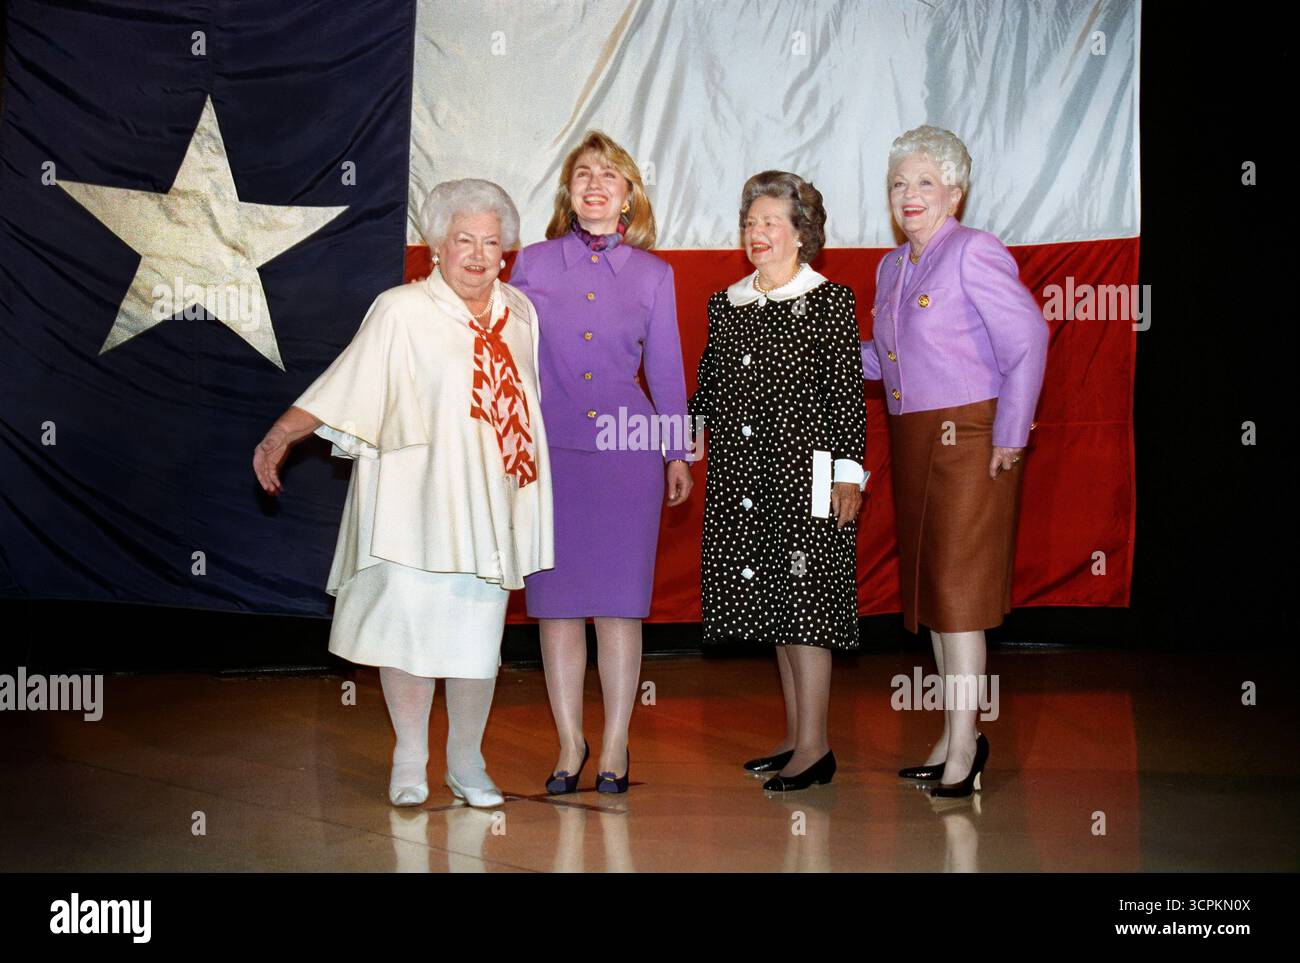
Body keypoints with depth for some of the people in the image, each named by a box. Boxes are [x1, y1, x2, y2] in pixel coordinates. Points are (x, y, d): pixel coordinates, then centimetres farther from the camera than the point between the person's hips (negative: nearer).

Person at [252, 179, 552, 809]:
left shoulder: (520, 313, 12)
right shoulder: (400, 312, -2)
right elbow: (342, 386, -4)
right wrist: (280, 435, -11)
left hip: (490, 500, 4)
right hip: (416, 497, -3)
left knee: (478, 632, 5)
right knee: (410, 621, -5)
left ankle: (466, 762, 20)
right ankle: (409, 758, 13)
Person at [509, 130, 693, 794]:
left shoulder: (652, 273, 7)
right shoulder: (532, 264, 6)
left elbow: (666, 367, 12)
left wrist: (677, 453, 11)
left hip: (627, 449, 0)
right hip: (550, 449, 1)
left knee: (619, 601, 1)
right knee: (556, 601, 3)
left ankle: (615, 747, 12)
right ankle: (570, 743, 16)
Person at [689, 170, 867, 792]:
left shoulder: (829, 302, -3)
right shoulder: (725, 304, 13)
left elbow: (847, 392, -6)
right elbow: (709, 388, 18)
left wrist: (848, 472, -10)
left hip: (805, 471, -6)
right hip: (743, 476, 6)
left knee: (805, 601, -5)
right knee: (774, 604, 11)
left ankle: (814, 746, 3)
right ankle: (796, 736, 21)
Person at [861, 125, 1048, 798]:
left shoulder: (973, 252, -11)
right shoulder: (892, 267, 15)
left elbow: (1027, 341, -16)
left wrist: (1009, 439, -16)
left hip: (968, 439, -8)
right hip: (912, 441, 8)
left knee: (957, 586, -6)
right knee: (928, 585, 11)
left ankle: (963, 746, 3)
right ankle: (954, 736, 22)